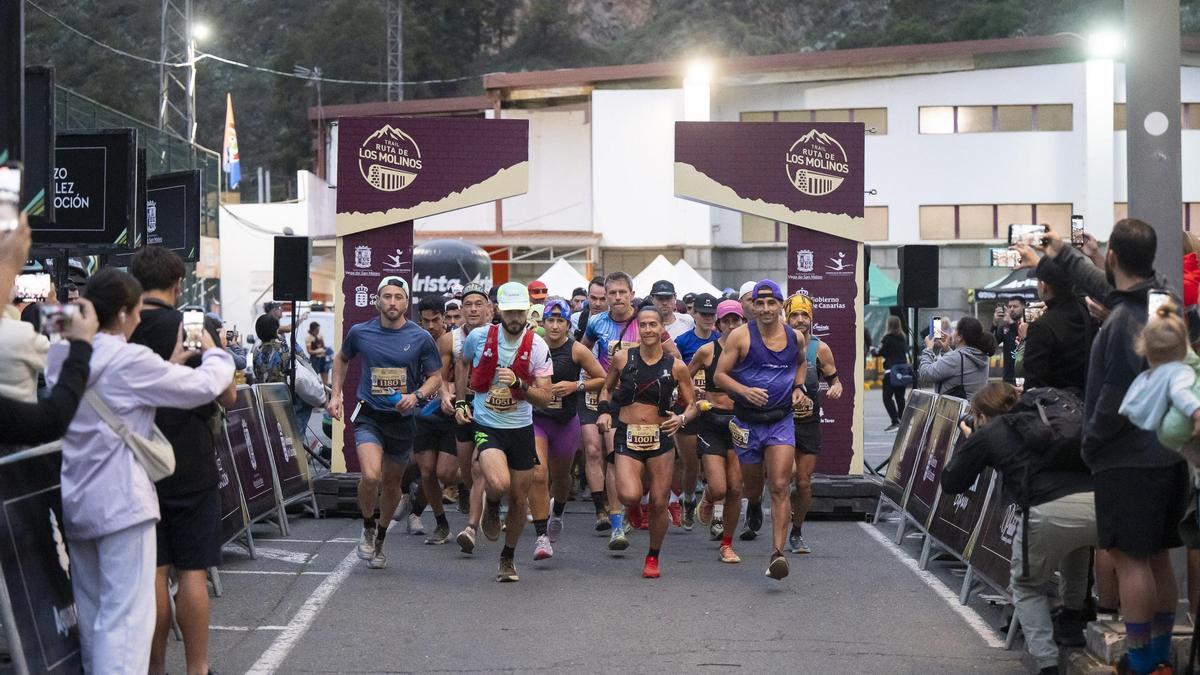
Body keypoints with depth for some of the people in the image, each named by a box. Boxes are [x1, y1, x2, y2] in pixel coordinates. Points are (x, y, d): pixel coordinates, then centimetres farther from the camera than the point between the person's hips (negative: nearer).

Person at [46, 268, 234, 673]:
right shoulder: (130, 361, -16)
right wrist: (214, 354, 10)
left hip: (74, 499, 8)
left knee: (92, 611, 18)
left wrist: (171, 366, 17)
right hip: (119, 500, -8)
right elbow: (204, 387, -9)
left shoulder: (63, 359, 7)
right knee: (126, 615, -8)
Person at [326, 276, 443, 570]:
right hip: (369, 416, -1)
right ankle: (368, 529, 4)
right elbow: (342, 359, 18)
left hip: (402, 419, 1)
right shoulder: (360, 332, -3)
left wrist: (416, 396, -17)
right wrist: (336, 394, 9)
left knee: (392, 483, 13)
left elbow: (435, 377, 2)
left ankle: (380, 540, 37)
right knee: (371, 476, -23)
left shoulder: (421, 339, -6)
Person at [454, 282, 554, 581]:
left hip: (521, 429, 2)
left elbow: (545, 397, -8)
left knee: (519, 499, 8)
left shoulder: (537, 346, -8)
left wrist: (518, 384, -25)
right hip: (486, 425, -2)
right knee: (499, 484, -28)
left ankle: (508, 558, 31)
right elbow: (463, 364, 16)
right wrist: (460, 402, 10)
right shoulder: (479, 337, -7)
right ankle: (491, 506, 10)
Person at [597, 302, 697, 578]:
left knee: (658, 503, 2)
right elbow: (607, 389, 17)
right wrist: (604, 411, -1)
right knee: (630, 497, -20)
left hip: (661, 437, 0)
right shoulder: (622, 358, 0)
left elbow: (691, 405, 7)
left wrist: (682, 418, -14)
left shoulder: (676, 366, -1)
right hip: (627, 436, 0)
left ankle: (653, 557, 25)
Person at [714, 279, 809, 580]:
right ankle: (754, 506, 55)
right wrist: (745, 391, -23)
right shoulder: (741, 336, -8)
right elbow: (719, 375, -6)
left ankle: (778, 553, -18)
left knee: (780, 487, -13)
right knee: (752, 485, 16)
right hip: (748, 422, 0)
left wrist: (798, 388, 8)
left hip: (782, 422, 1)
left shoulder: (796, 337, 3)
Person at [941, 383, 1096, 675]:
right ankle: (1072, 619, 43)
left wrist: (970, 442, 39)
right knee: (1074, 540, 42)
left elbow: (950, 483, 24)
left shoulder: (986, 434, 17)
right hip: (1097, 505, 5)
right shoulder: (1041, 420, 30)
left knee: (1026, 586, 22)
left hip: (1050, 511, -5)